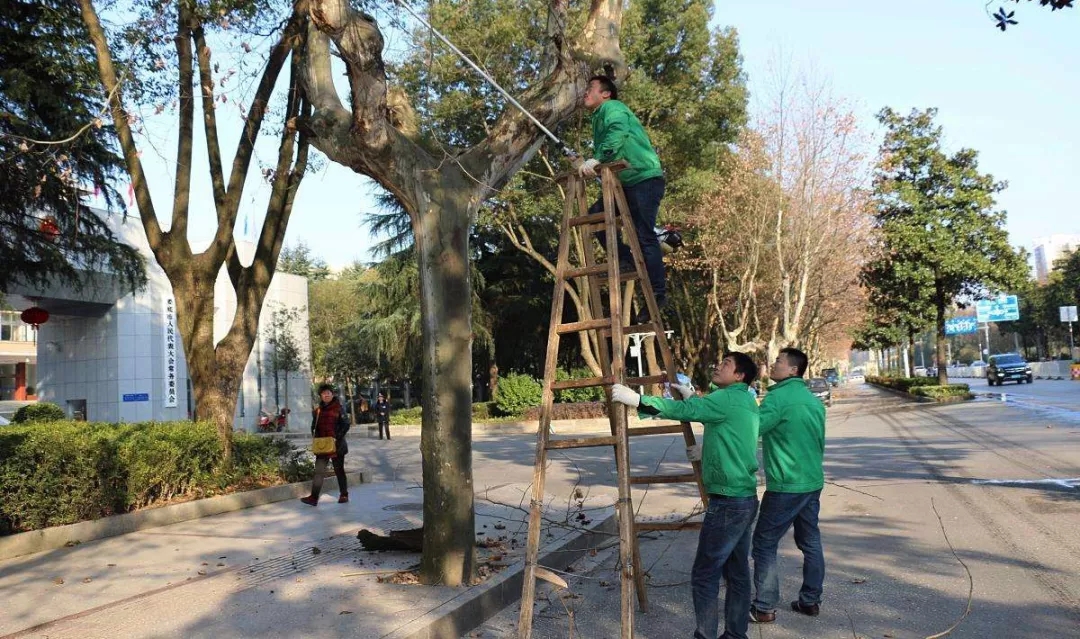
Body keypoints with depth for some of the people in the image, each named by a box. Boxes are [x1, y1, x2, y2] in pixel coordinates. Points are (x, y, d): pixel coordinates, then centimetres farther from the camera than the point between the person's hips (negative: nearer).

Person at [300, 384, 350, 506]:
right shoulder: (318, 410, 9)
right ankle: (314, 497, -4)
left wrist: (337, 438, -17)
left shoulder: (338, 408, -4)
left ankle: (344, 495, 19)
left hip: (336, 445, -3)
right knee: (318, 471, -3)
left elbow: (346, 425, -8)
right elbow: (314, 426, 16)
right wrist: (315, 437, -1)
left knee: (339, 471, 8)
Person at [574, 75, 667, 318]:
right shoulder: (599, 118, 24)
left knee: (644, 234, -11)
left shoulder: (612, 108, -3)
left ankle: (658, 291, -6)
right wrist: (585, 167, 8)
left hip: (645, 178, -9)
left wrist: (596, 160, -32)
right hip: (626, 183, 9)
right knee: (595, 215, 0)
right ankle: (625, 258, 2)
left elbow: (618, 133, -26)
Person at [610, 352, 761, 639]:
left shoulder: (728, 398, -14)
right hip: (744, 498, 10)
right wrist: (692, 397, 28)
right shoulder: (745, 402, 14)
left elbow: (684, 410, -26)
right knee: (737, 572, 15)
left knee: (704, 575, -4)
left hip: (728, 501, -10)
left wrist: (635, 399, -28)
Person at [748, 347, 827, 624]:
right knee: (810, 542, 16)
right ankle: (810, 601, 24)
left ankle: (765, 608, 4)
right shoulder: (814, 401, 11)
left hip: (786, 485, -8)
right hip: (813, 482, 8)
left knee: (764, 544, 1)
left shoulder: (778, 397, -16)